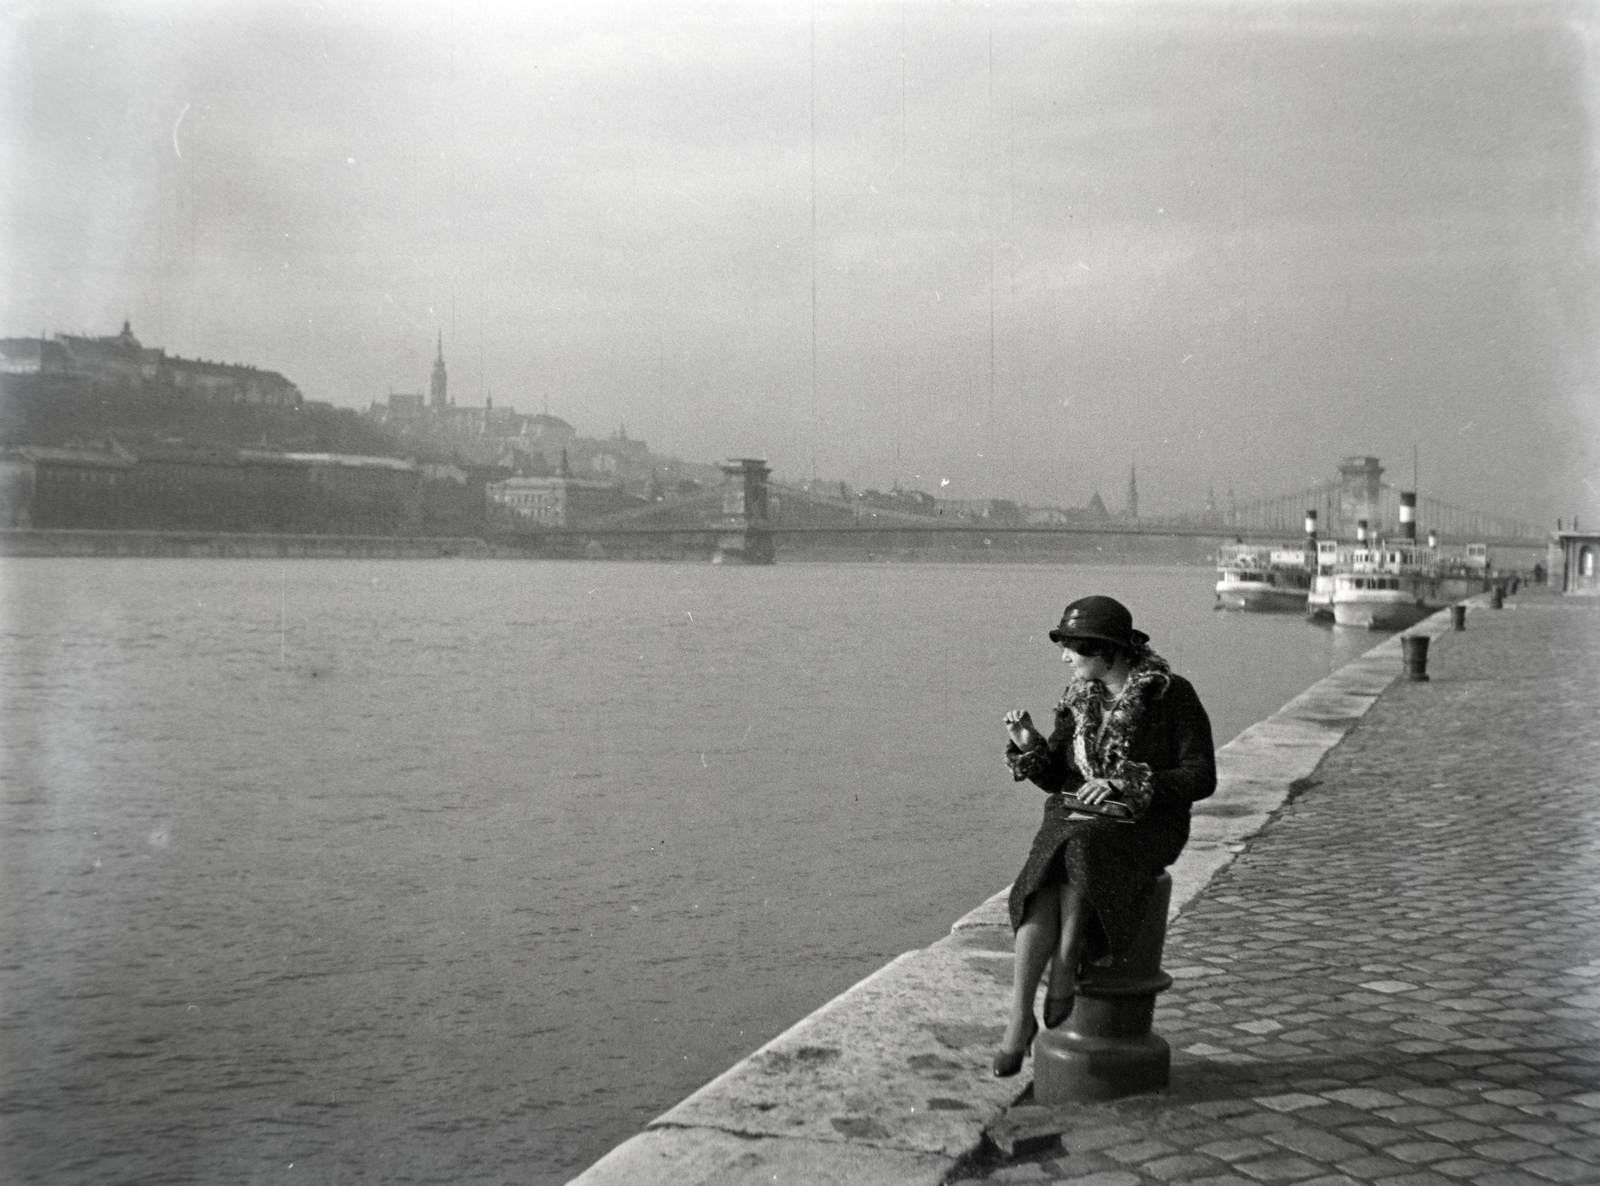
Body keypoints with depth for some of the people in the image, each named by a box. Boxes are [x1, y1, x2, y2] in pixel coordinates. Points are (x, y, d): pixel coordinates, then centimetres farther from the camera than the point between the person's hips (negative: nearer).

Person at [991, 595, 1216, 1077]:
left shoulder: (1173, 695, -6)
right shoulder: (1080, 697, 9)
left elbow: (1201, 778, -10)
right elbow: (1056, 777, 12)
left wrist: (1124, 785, -20)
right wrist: (1028, 746, -9)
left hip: (1143, 827, -4)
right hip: (1078, 822, 4)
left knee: (1076, 855, -36)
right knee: (1043, 891, -28)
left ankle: (1063, 978, -22)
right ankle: (1019, 1019, -26)